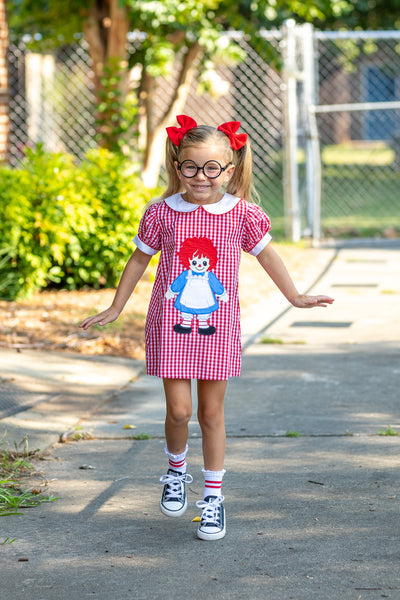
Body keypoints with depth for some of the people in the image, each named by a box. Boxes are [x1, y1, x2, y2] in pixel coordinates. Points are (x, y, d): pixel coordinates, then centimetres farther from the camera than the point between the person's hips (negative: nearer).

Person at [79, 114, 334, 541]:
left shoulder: (242, 214, -4)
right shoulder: (162, 213, -4)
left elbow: (266, 255, 11)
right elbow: (139, 259, 10)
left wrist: (296, 298, 14)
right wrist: (115, 308, 16)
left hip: (217, 328, 0)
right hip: (171, 325, 0)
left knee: (212, 412, 6)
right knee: (179, 409, -5)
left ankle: (213, 497, 18)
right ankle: (176, 471, 25)